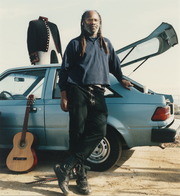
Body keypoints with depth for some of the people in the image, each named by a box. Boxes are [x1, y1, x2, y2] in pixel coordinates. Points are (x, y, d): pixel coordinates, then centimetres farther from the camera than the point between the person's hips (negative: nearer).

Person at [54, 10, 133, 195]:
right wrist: (63, 96, -3)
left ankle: (66, 167, -12)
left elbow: (114, 63, 36)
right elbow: (64, 71, 4)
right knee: (78, 133, -6)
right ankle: (81, 175, 4)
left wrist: (121, 79, 41)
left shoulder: (106, 43, 21)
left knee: (99, 130, -15)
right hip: (78, 91, -3)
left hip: (98, 93, 4)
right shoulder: (75, 44, 8)